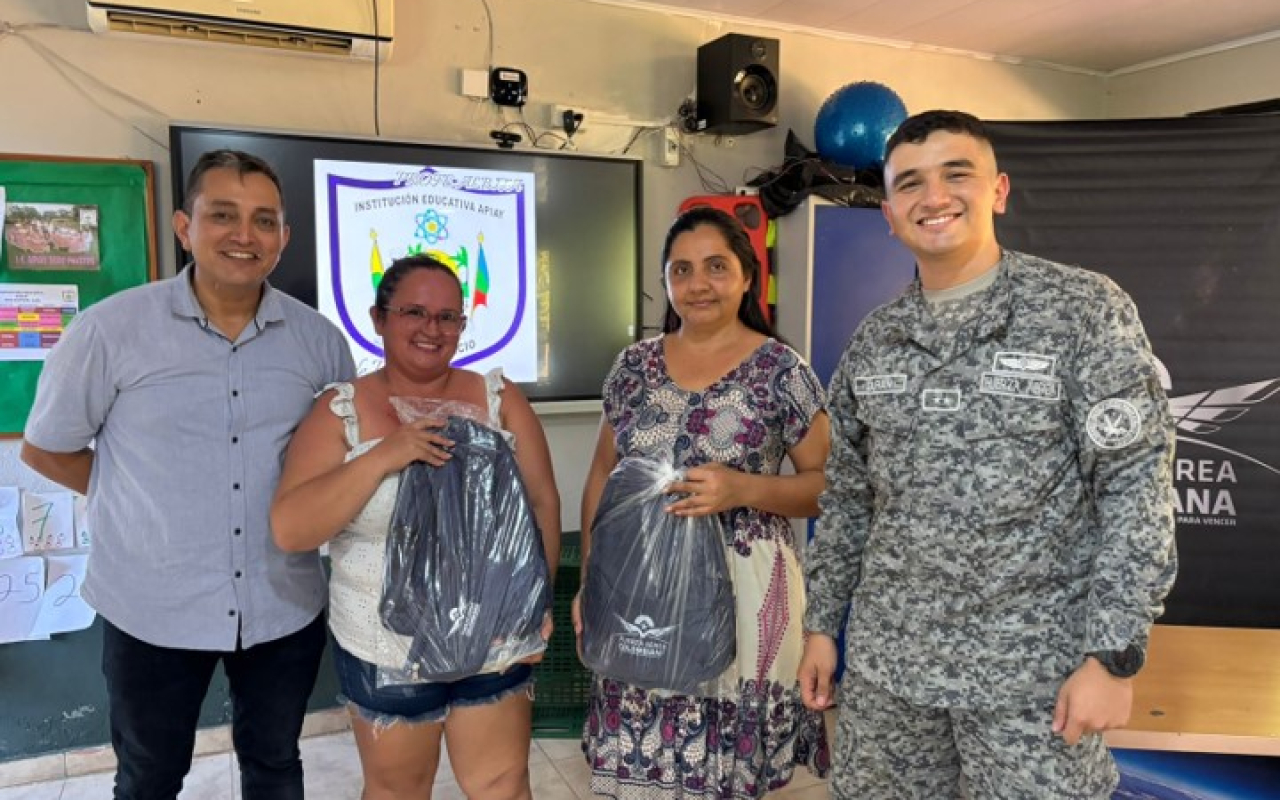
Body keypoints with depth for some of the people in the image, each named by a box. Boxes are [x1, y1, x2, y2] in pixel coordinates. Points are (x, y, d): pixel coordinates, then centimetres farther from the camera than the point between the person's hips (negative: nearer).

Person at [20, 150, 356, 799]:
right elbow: (45, 449, 1)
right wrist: (147, 500, -3)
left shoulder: (318, 338, -4)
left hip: (286, 607, 2)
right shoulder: (110, 329, -11)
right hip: (153, 610, -2)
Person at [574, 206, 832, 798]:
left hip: (741, 589, -3)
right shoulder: (634, 364, 7)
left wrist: (744, 490, -19)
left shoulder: (782, 370, -4)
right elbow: (602, 475, 13)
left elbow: (827, 483, -2)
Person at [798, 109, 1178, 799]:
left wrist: (1114, 655, -14)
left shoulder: (1085, 311, -7)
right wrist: (821, 623, 10)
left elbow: (1136, 487, -10)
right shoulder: (872, 340, 5)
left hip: (1032, 671, -4)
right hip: (885, 662, 4)